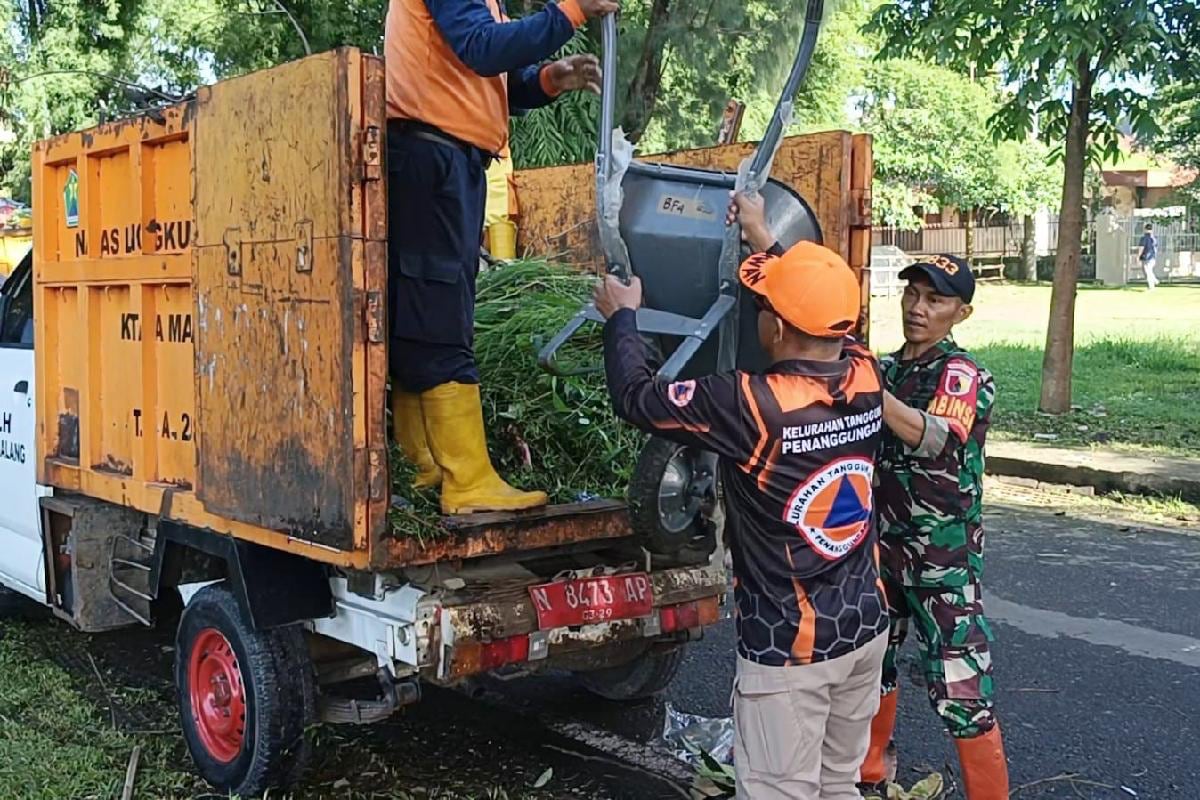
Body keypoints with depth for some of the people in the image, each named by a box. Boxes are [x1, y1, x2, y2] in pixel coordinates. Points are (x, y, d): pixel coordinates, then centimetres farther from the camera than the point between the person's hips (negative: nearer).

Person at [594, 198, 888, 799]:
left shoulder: (751, 404, -25)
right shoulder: (866, 377, -5)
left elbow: (635, 397, -13)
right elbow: (827, 326, 19)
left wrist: (621, 316, 5)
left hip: (790, 645, -7)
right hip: (866, 627, 7)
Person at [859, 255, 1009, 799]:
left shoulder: (961, 375, -12)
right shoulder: (886, 369, 9)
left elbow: (936, 438, -32)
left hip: (945, 556, -7)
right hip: (882, 544, 7)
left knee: (960, 689, -8)